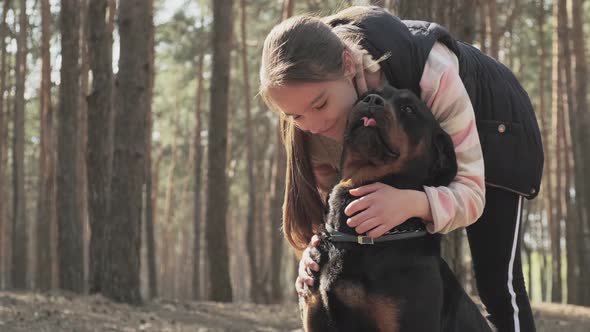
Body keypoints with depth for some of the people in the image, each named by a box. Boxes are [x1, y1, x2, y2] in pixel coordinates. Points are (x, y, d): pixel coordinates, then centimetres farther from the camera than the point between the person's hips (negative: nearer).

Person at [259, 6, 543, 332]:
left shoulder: (431, 74, -44)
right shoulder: (315, 93, -29)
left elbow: (471, 193, -41)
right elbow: (326, 192, -20)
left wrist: (411, 203, -62)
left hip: (488, 120, -4)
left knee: (496, 280, -11)